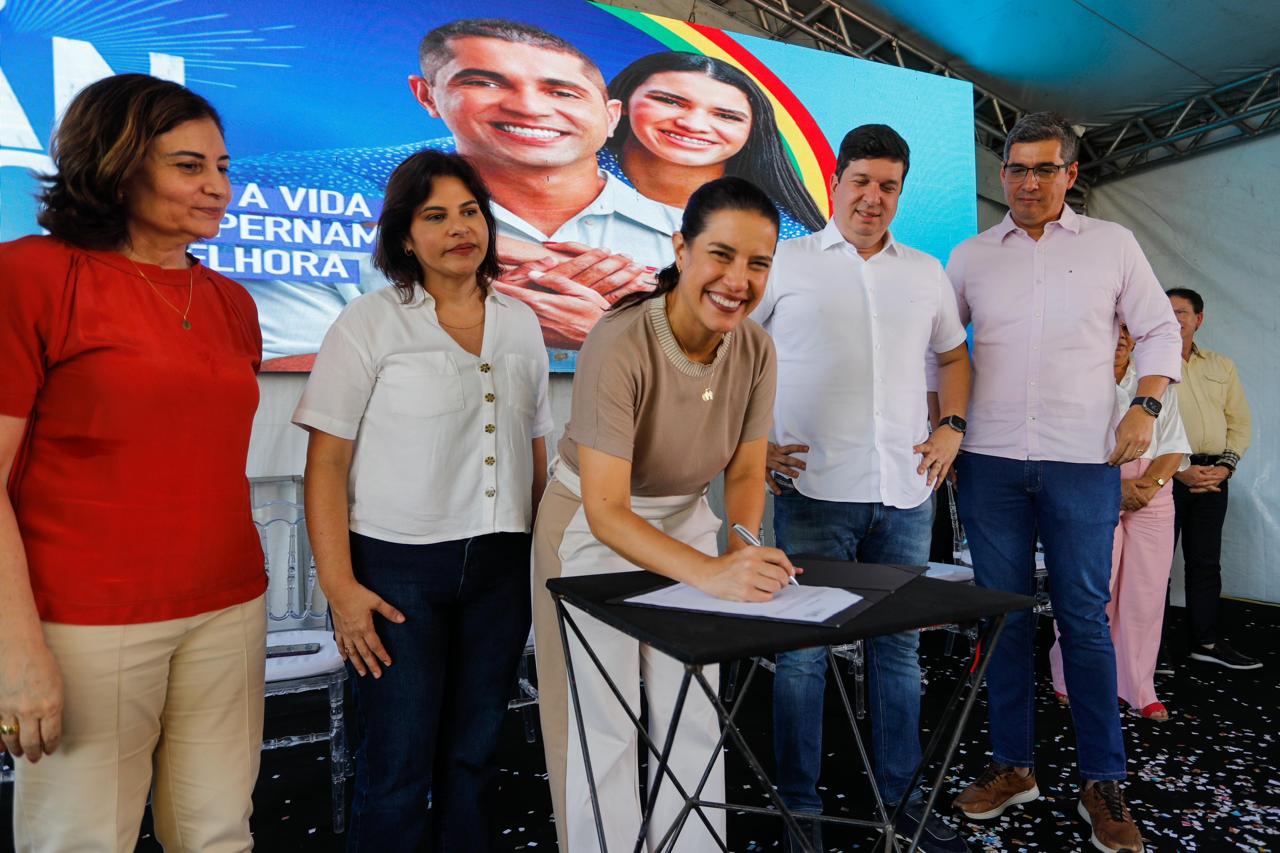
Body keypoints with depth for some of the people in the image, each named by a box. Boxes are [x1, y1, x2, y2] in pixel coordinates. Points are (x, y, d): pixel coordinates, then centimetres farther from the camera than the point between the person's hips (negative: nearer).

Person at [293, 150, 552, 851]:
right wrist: (339, 586, -13)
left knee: (473, 754, 14)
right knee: (399, 767, 3)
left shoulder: (520, 325, 10)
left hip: (500, 566, 4)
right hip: (397, 567, -3)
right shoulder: (369, 325, -3)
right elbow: (326, 463, -6)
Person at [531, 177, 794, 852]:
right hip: (596, 532, -5)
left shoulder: (755, 348, -13)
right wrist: (712, 573, -45)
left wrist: (743, 545, -25)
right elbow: (606, 510, -33)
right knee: (605, 725, 3)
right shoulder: (620, 345, -30)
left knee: (695, 717, 11)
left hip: (686, 522, 5)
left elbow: (746, 472, -4)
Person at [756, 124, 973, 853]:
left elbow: (955, 356, 25)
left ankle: (901, 792, 30)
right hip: (815, 491, -4)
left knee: (899, 646, 14)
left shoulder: (927, 272, 14)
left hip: (907, 492, 4)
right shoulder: (787, 262, 1)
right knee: (804, 649, 2)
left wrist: (952, 428, 9)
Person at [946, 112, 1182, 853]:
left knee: (1085, 618, 1)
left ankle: (1104, 781, 16)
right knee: (1004, 615, 7)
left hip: (1083, 461, -1)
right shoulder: (971, 256, 10)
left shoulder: (1112, 244, 7)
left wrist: (1146, 407, -5)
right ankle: (1014, 765, 21)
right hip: (990, 460, 2)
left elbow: (1159, 329, 10)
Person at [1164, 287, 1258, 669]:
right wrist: (1178, 469, -14)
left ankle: (1206, 641, 19)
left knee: (1206, 562, 10)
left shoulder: (1222, 366, 15)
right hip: (1167, 474, -5)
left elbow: (1240, 422, 13)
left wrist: (1225, 466, -3)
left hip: (1212, 476, 5)